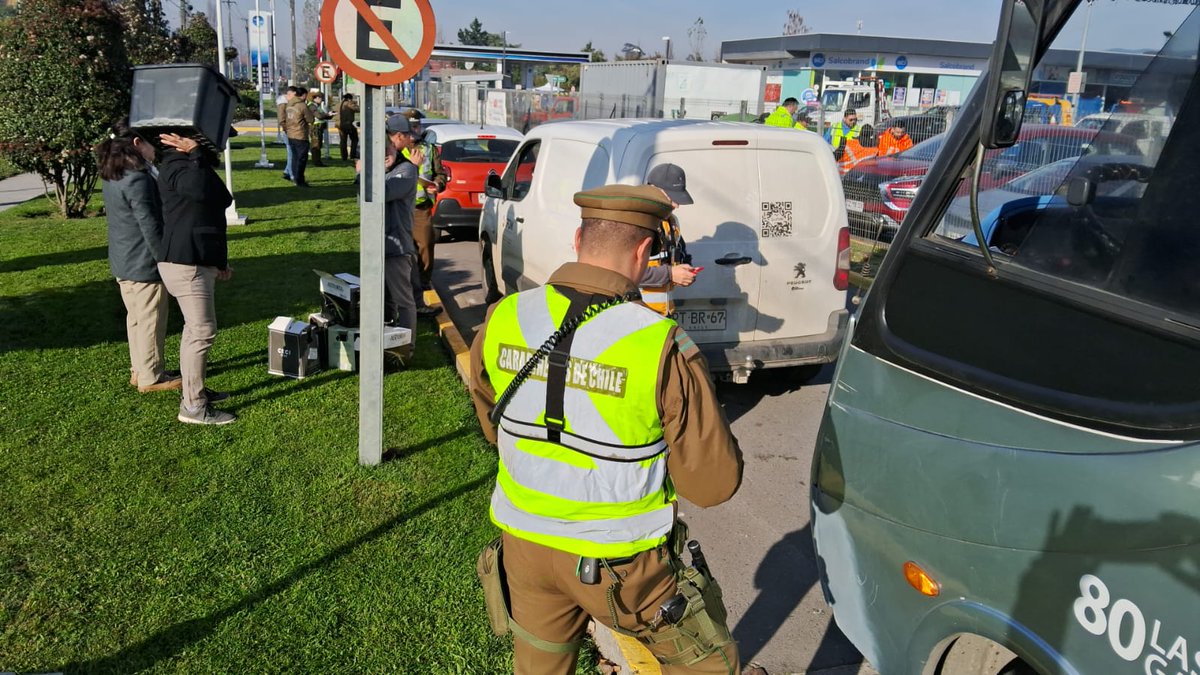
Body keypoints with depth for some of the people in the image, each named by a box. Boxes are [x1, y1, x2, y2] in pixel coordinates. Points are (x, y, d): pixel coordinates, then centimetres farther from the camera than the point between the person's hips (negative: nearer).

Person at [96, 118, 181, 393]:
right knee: (150, 320, 2)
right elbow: (150, 226, -22)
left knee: (135, 317, 20)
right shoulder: (138, 179, -22)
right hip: (144, 264, -10)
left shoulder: (113, 177, 9)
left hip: (123, 262, 10)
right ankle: (151, 377, 13)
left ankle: (139, 369, 31)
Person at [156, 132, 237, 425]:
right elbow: (201, 190, -36)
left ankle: (194, 391, 31)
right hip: (185, 264, -11)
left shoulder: (192, 165, 19)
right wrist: (196, 154, -22)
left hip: (200, 261, 11)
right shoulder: (176, 166, -14)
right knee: (203, 331, -9)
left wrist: (219, 260, 25)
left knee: (196, 329, 19)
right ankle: (193, 407, -4)